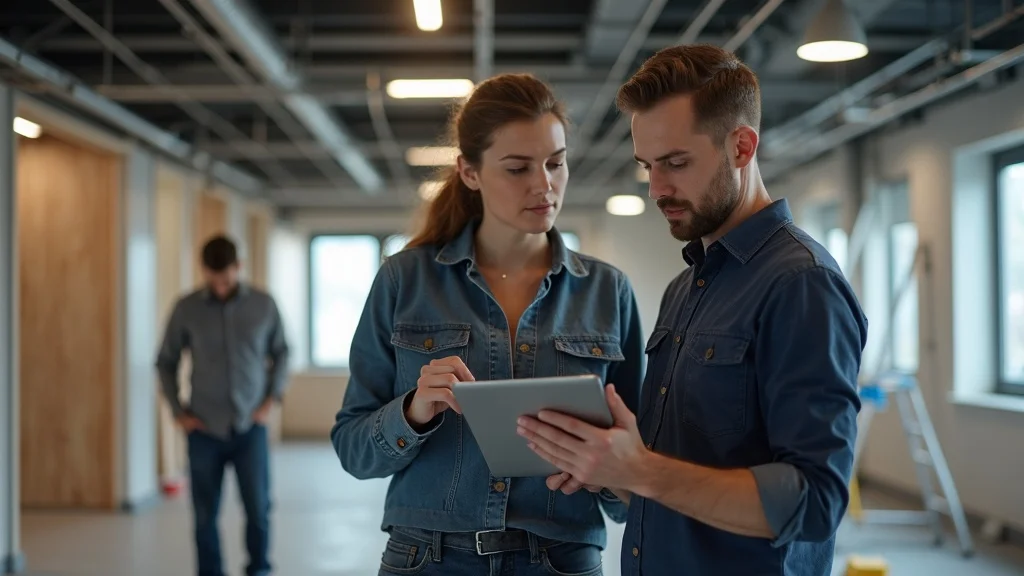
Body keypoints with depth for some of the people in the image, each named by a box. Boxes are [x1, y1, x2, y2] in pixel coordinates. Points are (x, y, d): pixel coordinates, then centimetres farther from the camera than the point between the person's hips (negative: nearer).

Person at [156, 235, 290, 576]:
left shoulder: (263, 305, -1)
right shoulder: (187, 309, -1)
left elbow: (280, 353, 12)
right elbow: (166, 362, 9)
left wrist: (272, 399, 1)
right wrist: (178, 411, 2)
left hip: (250, 428, 0)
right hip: (205, 430, 0)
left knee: (258, 509, -2)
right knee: (206, 516, 4)